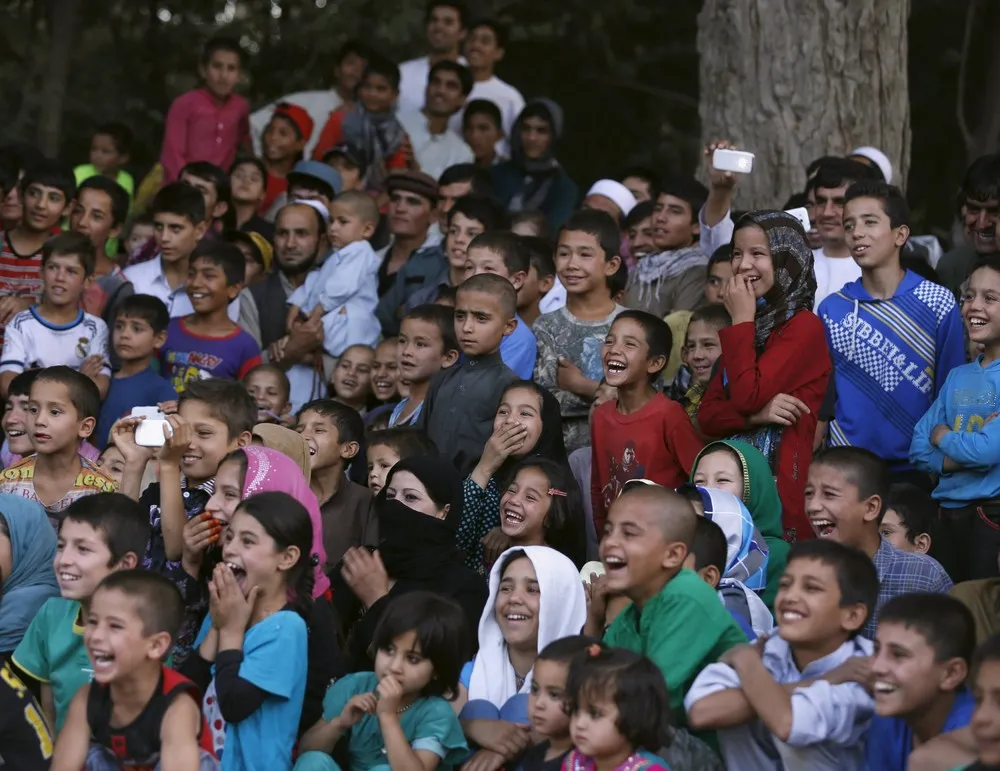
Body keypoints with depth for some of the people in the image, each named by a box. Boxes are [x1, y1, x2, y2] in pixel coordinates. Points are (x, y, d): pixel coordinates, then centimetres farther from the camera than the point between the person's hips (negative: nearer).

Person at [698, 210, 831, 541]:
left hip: (781, 482, -7)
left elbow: (748, 396, -16)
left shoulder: (803, 327, -7)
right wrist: (756, 415, -10)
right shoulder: (753, 326, 17)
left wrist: (741, 321, -6)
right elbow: (707, 415, 11)